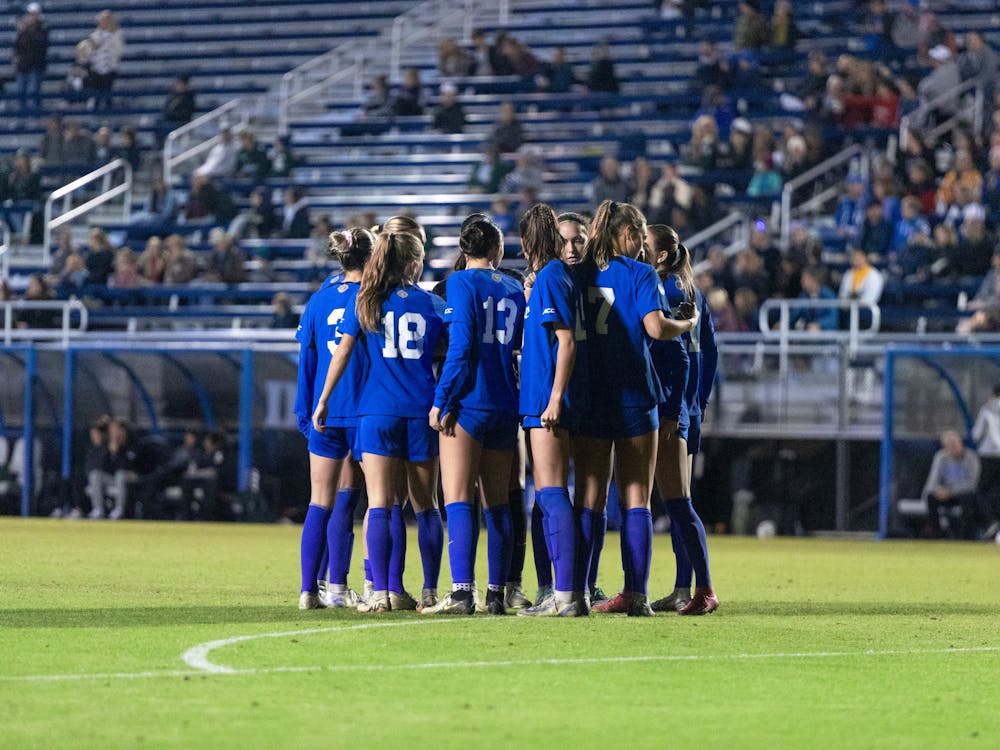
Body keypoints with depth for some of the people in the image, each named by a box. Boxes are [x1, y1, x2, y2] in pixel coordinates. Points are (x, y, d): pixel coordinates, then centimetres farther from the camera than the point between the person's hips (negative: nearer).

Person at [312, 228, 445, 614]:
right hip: (423, 410, 1)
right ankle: (429, 591, 11)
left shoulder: (365, 302, 3)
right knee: (425, 505, 11)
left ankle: (380, 592, -14)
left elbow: (343, 352, -2)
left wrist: (323, 401, 2)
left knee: (379, 505, -5)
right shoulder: (433, 304, 6)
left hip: (378, 412, -1)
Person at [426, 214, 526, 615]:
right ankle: (496, 594, 10)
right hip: (506, 407, 5)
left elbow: (460, 347, -13)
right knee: (497, 503, 11)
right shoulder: (515, 290, 11)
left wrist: (442, 400, -11)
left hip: (467, 402, -5)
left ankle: (462, 592, -20)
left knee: (458, 500, -9)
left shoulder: (461, 283, -5)